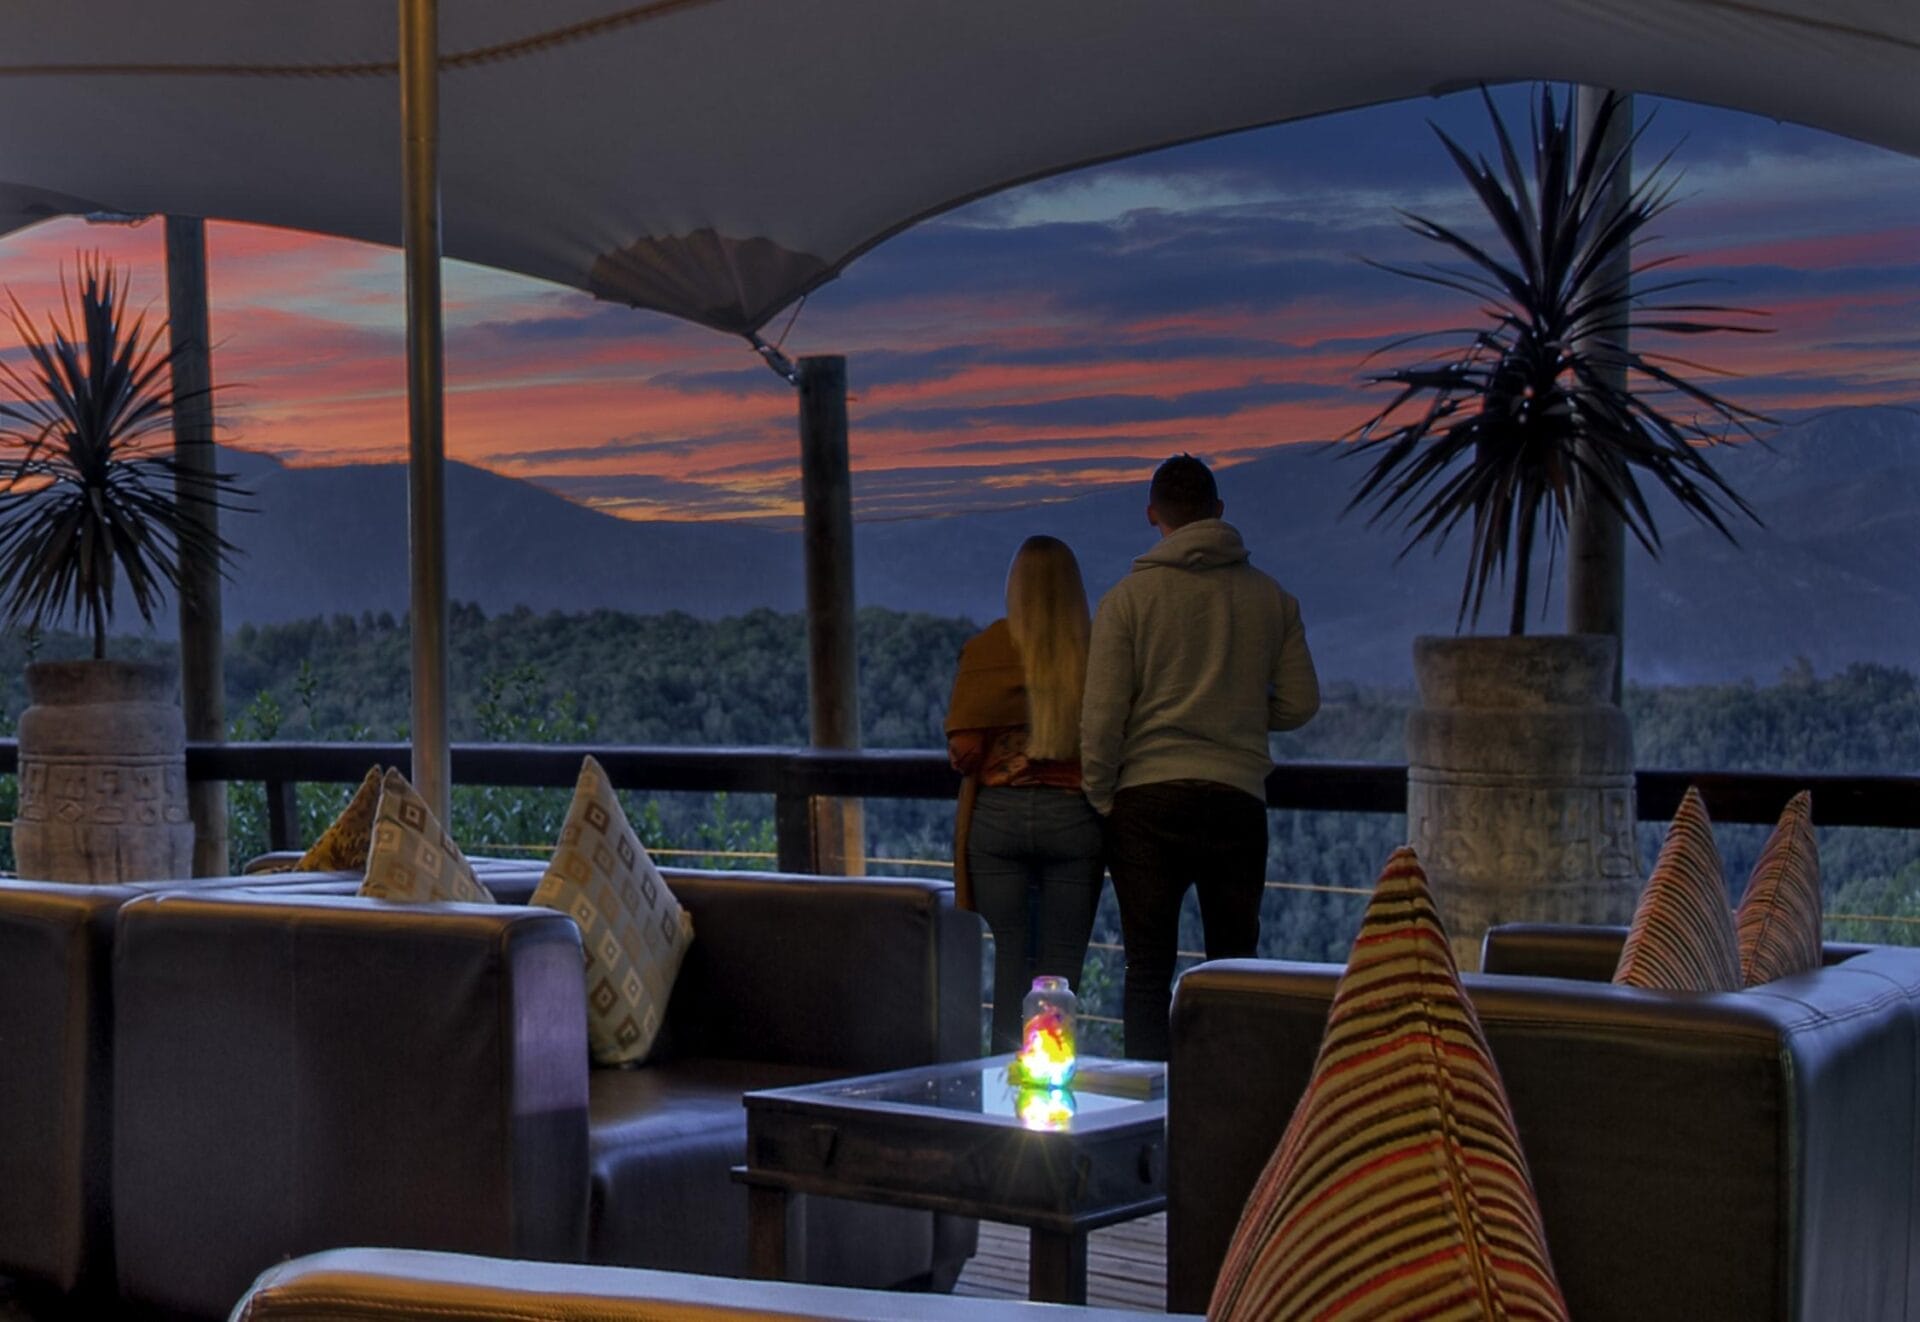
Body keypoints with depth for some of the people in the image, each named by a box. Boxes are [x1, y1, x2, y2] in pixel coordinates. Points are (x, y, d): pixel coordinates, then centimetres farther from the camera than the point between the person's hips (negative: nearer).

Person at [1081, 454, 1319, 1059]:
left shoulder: (1129, 597, -3)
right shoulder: (1270, 597, 5)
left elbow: (1102, 716, -6)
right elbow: (1301, 703, 8)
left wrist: (1100, 800, 4)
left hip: (1149, 800, -2)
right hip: (1238, 799, 2)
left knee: (1148, 971, 4)